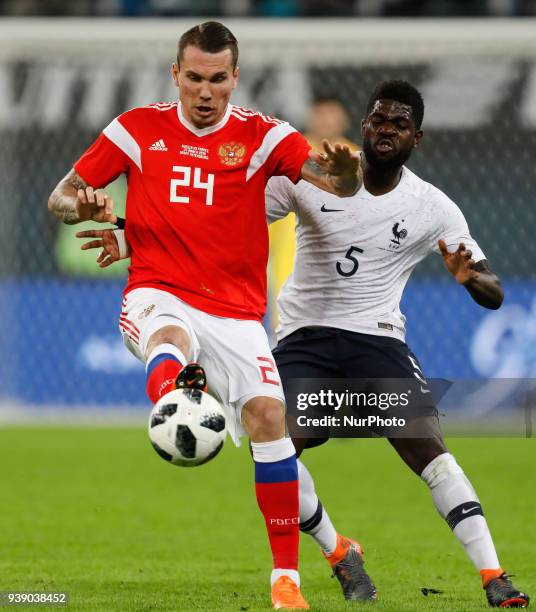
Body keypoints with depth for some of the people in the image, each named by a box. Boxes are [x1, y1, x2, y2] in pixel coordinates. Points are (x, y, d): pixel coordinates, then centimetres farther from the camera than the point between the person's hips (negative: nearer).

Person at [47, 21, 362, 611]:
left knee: (268, 415, -16)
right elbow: (60, 198, 10)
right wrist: (84, 206, -14)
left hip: (235, 308, 1)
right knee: (170, 338, -37)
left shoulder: (260, 136, 4)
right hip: (158, 293, -1)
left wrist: (346, 169, -34)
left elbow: (339, 183, -10)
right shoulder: (138, 129, 6)